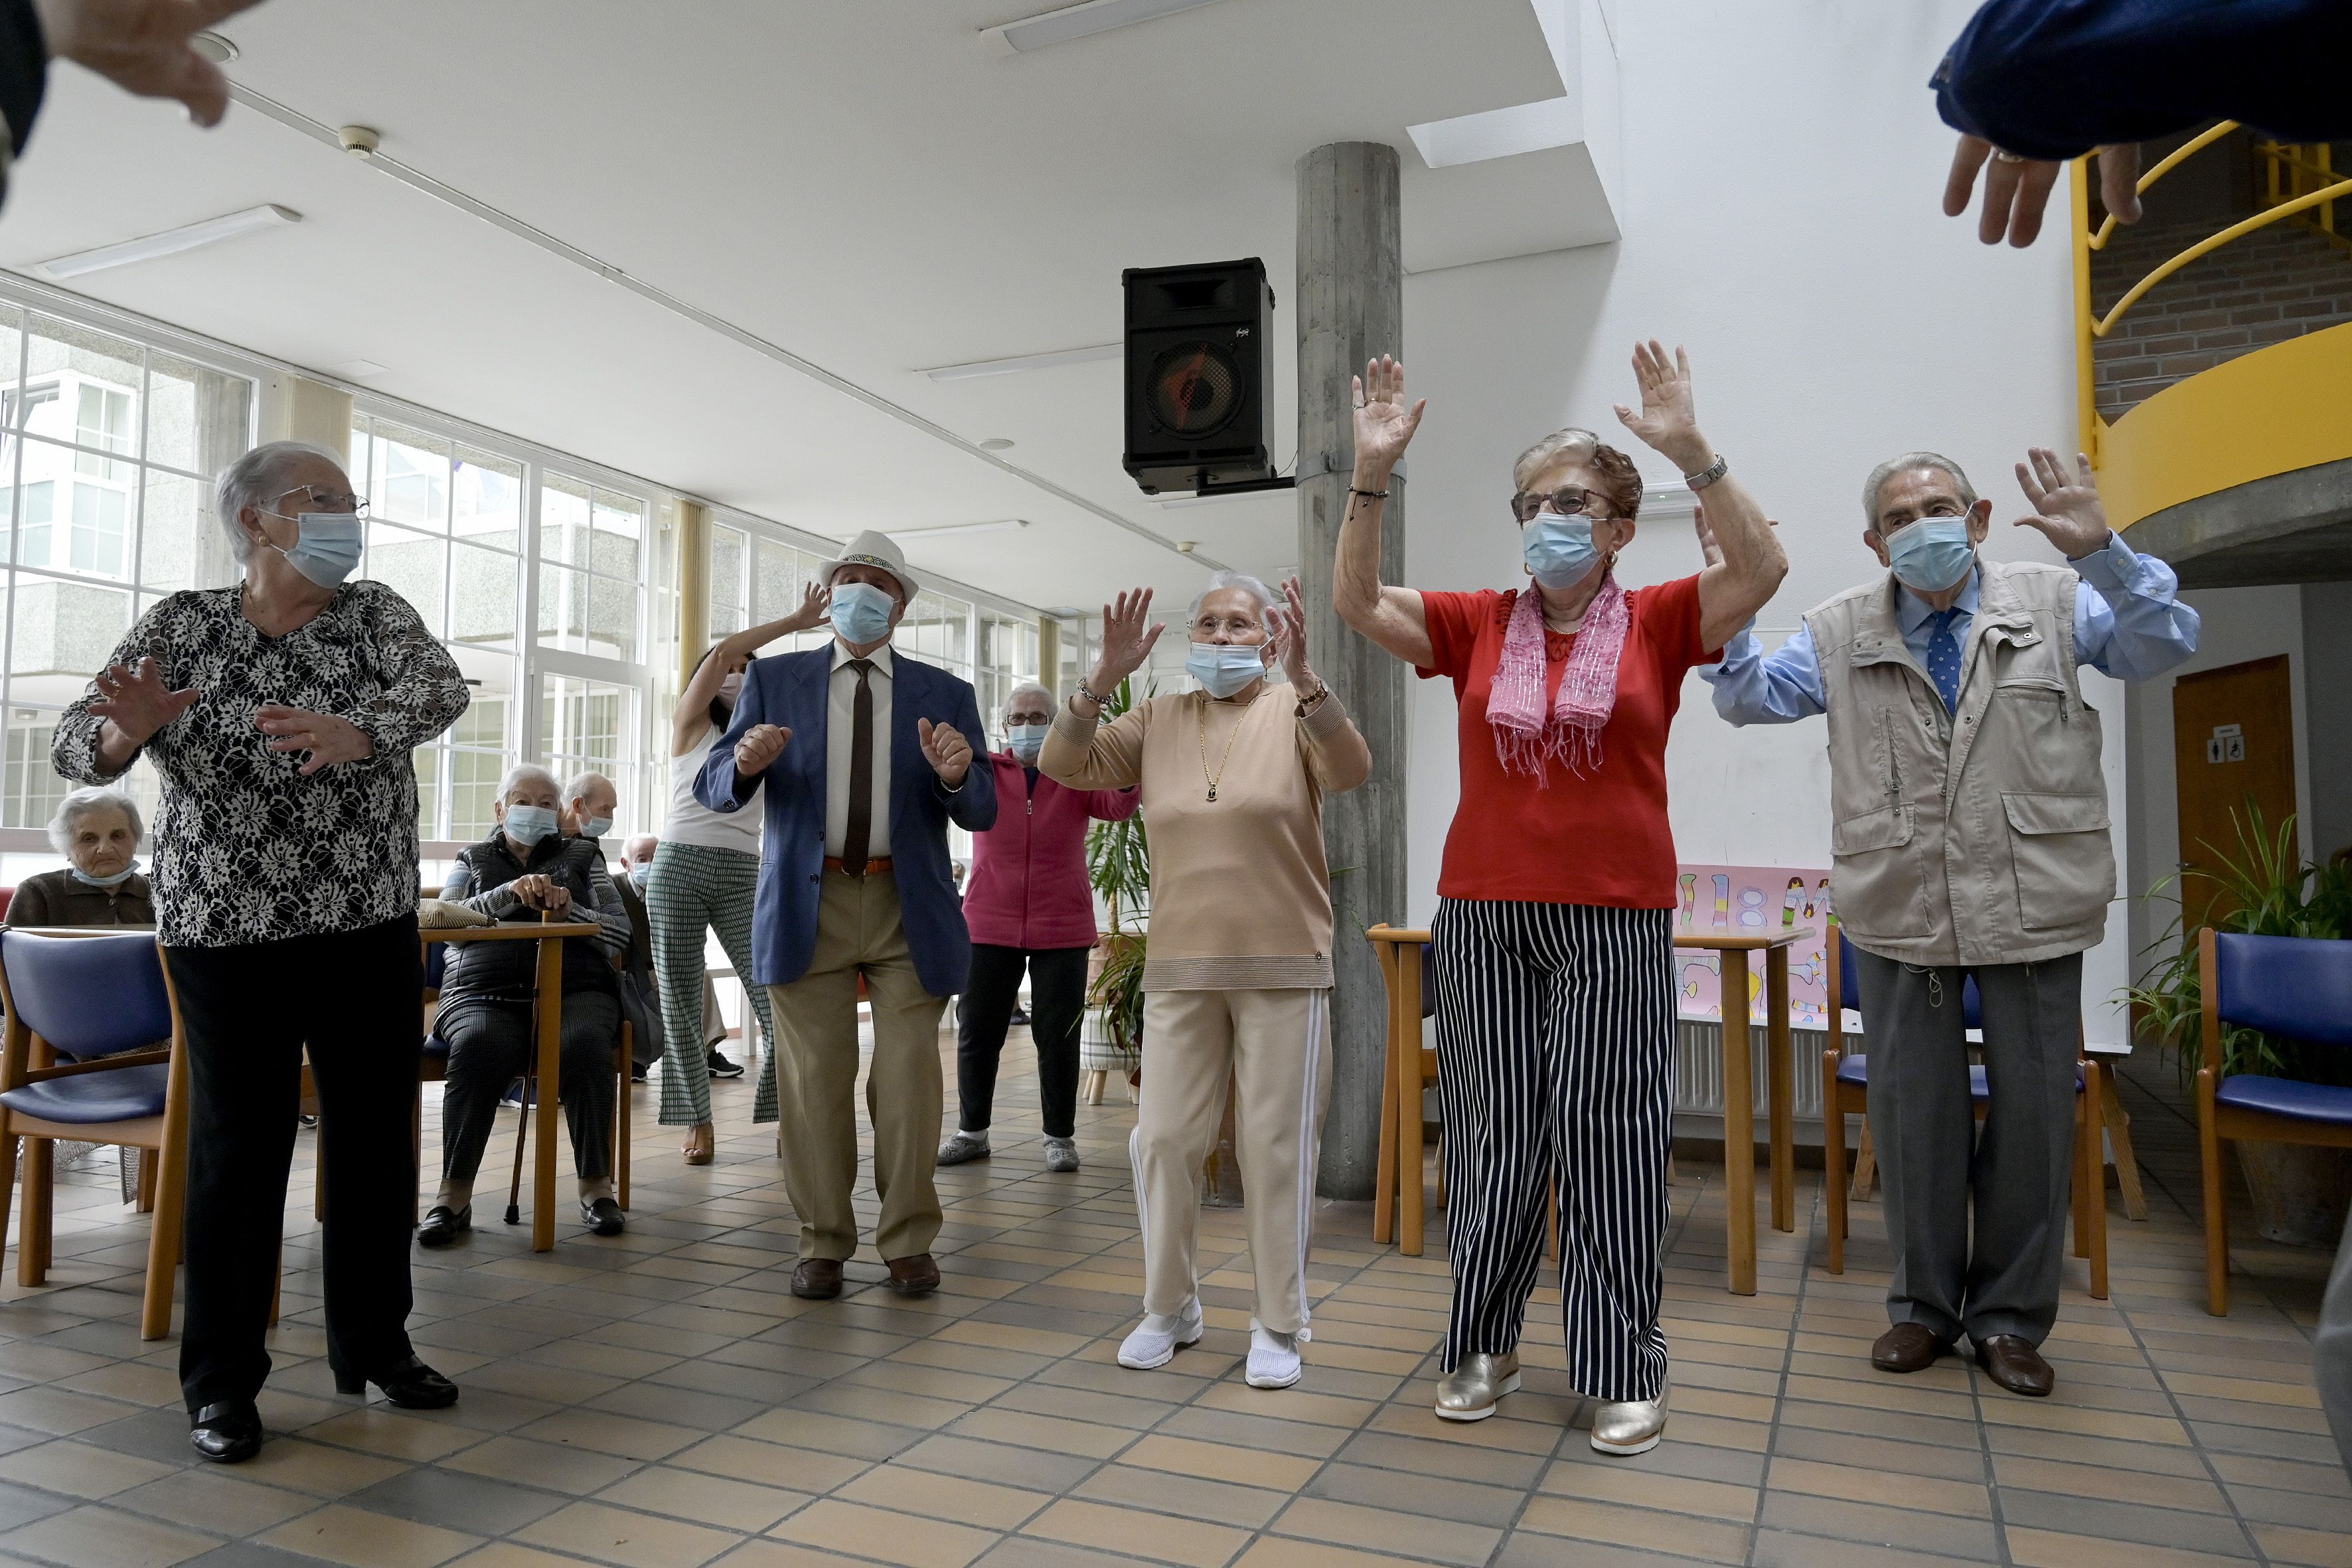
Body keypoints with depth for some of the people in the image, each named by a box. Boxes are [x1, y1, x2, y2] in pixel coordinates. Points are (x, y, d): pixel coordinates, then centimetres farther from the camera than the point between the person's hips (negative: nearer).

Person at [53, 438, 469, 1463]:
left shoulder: (375, 614, 3)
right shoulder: (180, 626, 1)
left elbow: (439, 688, -16)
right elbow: (76, 747, -5)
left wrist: (354, 733, -37)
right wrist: (126, 733, -29)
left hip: (371, 927, 2)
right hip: (225, 930, -2)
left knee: (377, 1136, 9)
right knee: (237, 1146, 2)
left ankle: (373, 1344, 25)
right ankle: (221, 1379, 17)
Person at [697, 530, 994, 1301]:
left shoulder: (945, 694, 7)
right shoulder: (773, 680, 7)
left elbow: (981, 814, 1)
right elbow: (712, 789, 2)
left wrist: (955, 776, -22)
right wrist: (744, 762, -21)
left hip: (909, 911, 0)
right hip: (808, 906, 0)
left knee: (908, 1078, 3)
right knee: (815, 1080, 4)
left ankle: (908, 1241, 17)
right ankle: (823, 1242, 19)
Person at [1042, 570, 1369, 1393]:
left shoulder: (1295, 712, 0)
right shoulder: (1158, 719, 8)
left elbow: (1349, 771, -19)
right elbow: (1065, 765, -2)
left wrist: (1302, 677, -32)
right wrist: (1104, 677, -15)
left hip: (1284, 969, -2)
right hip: (1178, 970, 3)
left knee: (1277, 1147, 3)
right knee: (1163, 1139, 6)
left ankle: (1278, 1324, 19)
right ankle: (1169, 1308, 25)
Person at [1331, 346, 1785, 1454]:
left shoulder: (1656, 624, 3)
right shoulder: (1477, 625, 7)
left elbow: (1760, 570, -12)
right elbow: (1356, 600, -1)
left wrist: (1689, 450, -19)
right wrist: (1372, 475, -11)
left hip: (1615, 920, -2)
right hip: (1483, 914, 2)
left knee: (1608, 1134, 3)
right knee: (1492, 1133, 9)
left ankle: (1624, 1371, 17)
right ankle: (1482, 1344, 24)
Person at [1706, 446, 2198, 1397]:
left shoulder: (2053, 602, 4)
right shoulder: (1842, 632, 5)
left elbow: (2165, 647, -3)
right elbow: (1749, 698, 2)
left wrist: (2103, 553, -18)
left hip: (2032, 903, 0)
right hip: (1901, 909, 0)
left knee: (2034, 1110, 8)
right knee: (1914, 1111, 9)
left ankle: (2010, 1316, 26)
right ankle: (1924, 1304, 26)